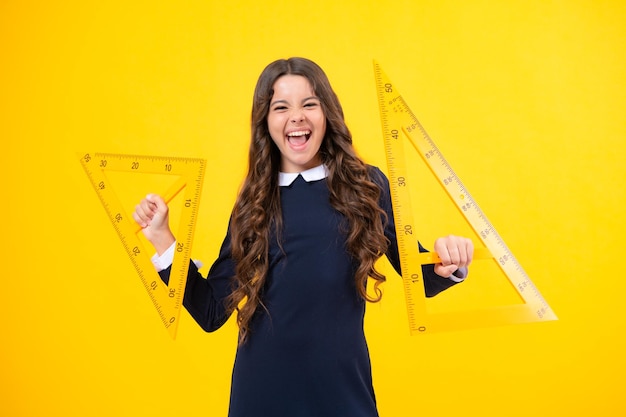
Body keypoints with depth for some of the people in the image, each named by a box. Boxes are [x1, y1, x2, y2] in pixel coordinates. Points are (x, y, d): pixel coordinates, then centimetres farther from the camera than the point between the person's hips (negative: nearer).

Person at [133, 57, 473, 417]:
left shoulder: (367, 187, -1)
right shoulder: (252, 204, 3)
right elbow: (212, 312, 3)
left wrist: (449, 267, -15)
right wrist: (161, 237, -2)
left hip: (343, 387, -1)